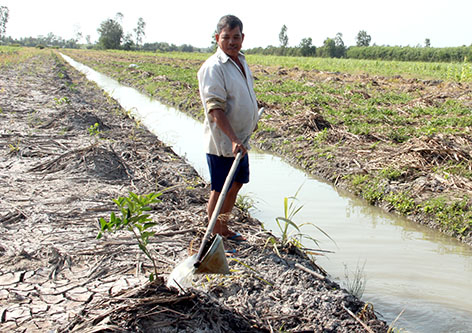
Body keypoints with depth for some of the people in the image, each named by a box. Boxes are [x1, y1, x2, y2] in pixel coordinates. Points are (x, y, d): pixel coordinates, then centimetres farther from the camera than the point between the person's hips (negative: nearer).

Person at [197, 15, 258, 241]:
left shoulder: (241, 61, 10)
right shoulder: (213, 67, -19)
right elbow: (215, 109, -25)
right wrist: (233, 139, -32)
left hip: (240, 140, 9)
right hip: (222, 142, -9)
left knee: (236, 185, 18)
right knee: (220, 190, 2)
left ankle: (224, 230, 34)